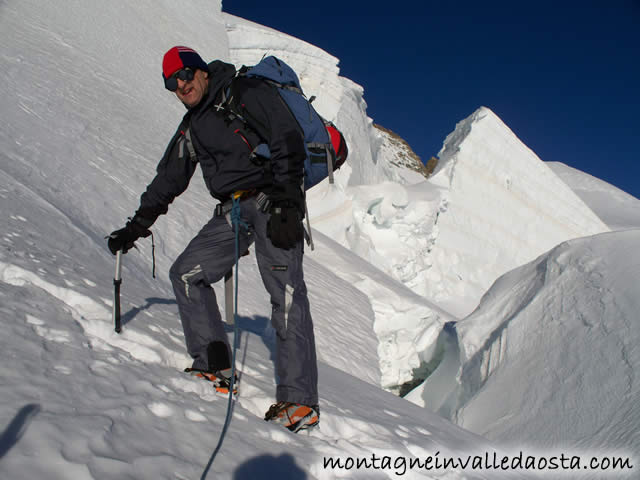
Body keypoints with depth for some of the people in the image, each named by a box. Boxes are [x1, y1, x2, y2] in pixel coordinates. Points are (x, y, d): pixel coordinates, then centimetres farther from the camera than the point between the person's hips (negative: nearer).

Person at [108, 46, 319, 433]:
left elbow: (289, 143, -11)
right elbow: (168, 180, 27)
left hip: (274, 201, -8)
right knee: (186, 274, 1)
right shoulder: (191, 130, 21)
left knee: (286, 292, -18)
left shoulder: (247, 92, -2)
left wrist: (285, 205, -20)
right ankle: (215, 370, 6)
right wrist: (137, 225, 22)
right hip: (232, 210, 8)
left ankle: (300, 401, -18)